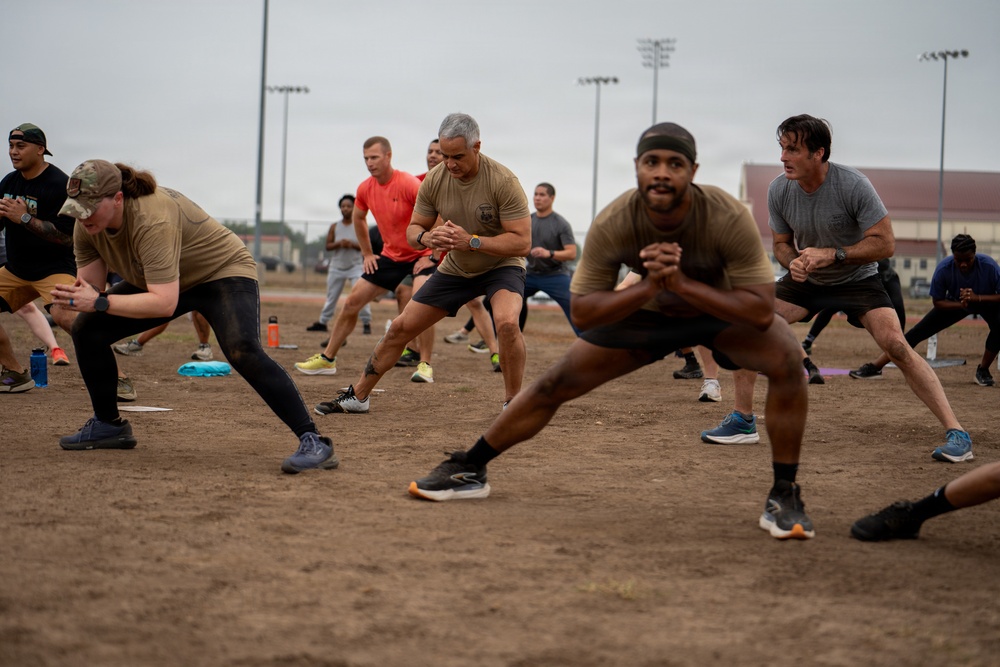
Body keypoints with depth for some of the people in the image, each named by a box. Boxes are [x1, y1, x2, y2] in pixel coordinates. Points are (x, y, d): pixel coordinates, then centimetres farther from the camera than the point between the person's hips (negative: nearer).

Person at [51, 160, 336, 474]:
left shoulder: (152, 220, -37)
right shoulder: (88, 224, -12)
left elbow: (165, 302, -43)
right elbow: (90, 285, -8)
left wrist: (99, 303, -44)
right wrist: (74, 297, -32)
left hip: (224, 272, -8)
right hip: (157, 281, 8)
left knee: (241, 351, -33)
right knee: (88, 330, -2)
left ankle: (313, 442, -30)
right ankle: (108, 425, 17)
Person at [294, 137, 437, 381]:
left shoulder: (408, 184, -23)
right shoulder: (365, 189, -2)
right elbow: (358, 219, 20)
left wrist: (430, 256, -21)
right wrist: (367, 254, 15)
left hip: (421, 256, -6)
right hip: (390, 256, 7)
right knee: (352, 301, 4)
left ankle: (425, 366, -18)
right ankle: (327, 359, 16)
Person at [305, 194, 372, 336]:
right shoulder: (334, 227, 5)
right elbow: (328, 246, 3)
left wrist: (352, 244, -21)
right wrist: (339, 244, -16)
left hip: (355, 266, -3)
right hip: (337, 267, 3)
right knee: (331, 296, 9)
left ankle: (366, 323, -5)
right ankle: (322, 322, 18)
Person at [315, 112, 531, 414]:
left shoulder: (503, 181, -26)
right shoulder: (434, 179, -12)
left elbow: (522, 242, -27)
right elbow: (413, 229, -1)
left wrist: (471, 241, -36)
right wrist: (426, 237, -26)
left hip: (501, 265, -5)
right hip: (455, 268, 5)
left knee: (506, 321, -34)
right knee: (401, 327, 4)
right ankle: (357, 396, 20)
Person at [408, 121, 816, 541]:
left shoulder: (728, 218, -34)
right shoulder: (611, 225, -28)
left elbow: (762, 310, -34)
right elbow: (581, 313, -22)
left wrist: (683, 284, -43)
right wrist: (648, 288, -38)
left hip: (722, 307, -2)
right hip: (648, 310, 2)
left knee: (787, 360, -30)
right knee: (556, 383, -4)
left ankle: (784, 496, -16)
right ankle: (468, 470, 15)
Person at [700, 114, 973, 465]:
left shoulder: (853, 185, -26)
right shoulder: (779, 190, -12)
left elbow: (884, 243, -23)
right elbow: (782, 243, 3)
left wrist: (831, 255, -32)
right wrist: (792, 262, -21)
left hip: (857, 279, -5)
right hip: (806, 280, 5)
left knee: (895, 344, -24)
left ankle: (955, 432, -18)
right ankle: (743, 420, 6)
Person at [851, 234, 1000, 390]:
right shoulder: (943, 269, -30)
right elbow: (937, 302, -18)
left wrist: (977, 298, -45)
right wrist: (961, 304, -36)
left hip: (986, 301, -1)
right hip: (954, 303, 1)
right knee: (918, 332, -9)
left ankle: (983, 370, -11)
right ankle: (875, 367, -5)